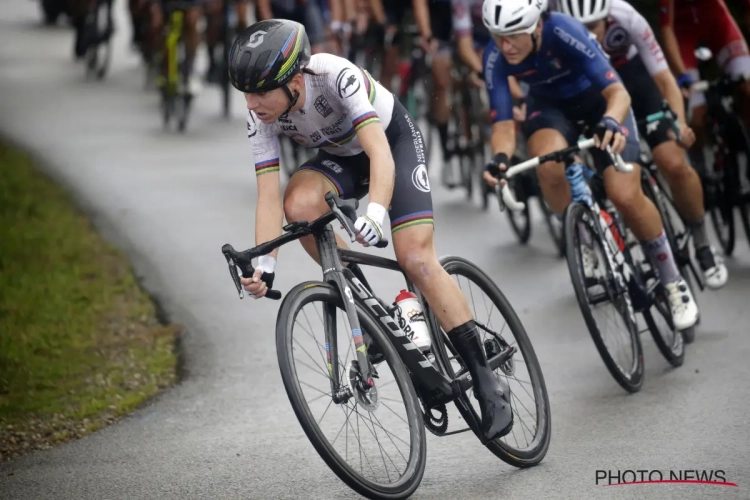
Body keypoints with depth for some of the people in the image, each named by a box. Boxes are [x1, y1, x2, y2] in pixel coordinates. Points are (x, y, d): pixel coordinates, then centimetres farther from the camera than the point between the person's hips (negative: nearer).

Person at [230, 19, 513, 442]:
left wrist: (376, 212, -63)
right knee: (299, 204, -29)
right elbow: (269, 196, -24)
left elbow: (379, 152, -45)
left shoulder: (336, 76, -37)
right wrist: (264, 266, -38)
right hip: (340, 156, 4)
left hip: (394, 138, -4)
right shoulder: (261, 117, -22)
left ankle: (487, 381, -12)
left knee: (416, 258, -19)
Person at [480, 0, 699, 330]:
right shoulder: (496, 57, -27)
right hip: (549, 104, 2)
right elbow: (503, 123, -25)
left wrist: (611, 122, -60)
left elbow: (618, 91, -39)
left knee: (625, 195, -17)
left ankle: (673, 282, 5)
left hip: (598, 97, -2)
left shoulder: (563, 32, -36)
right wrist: (500, 157, -47)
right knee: (550, 168, -32)